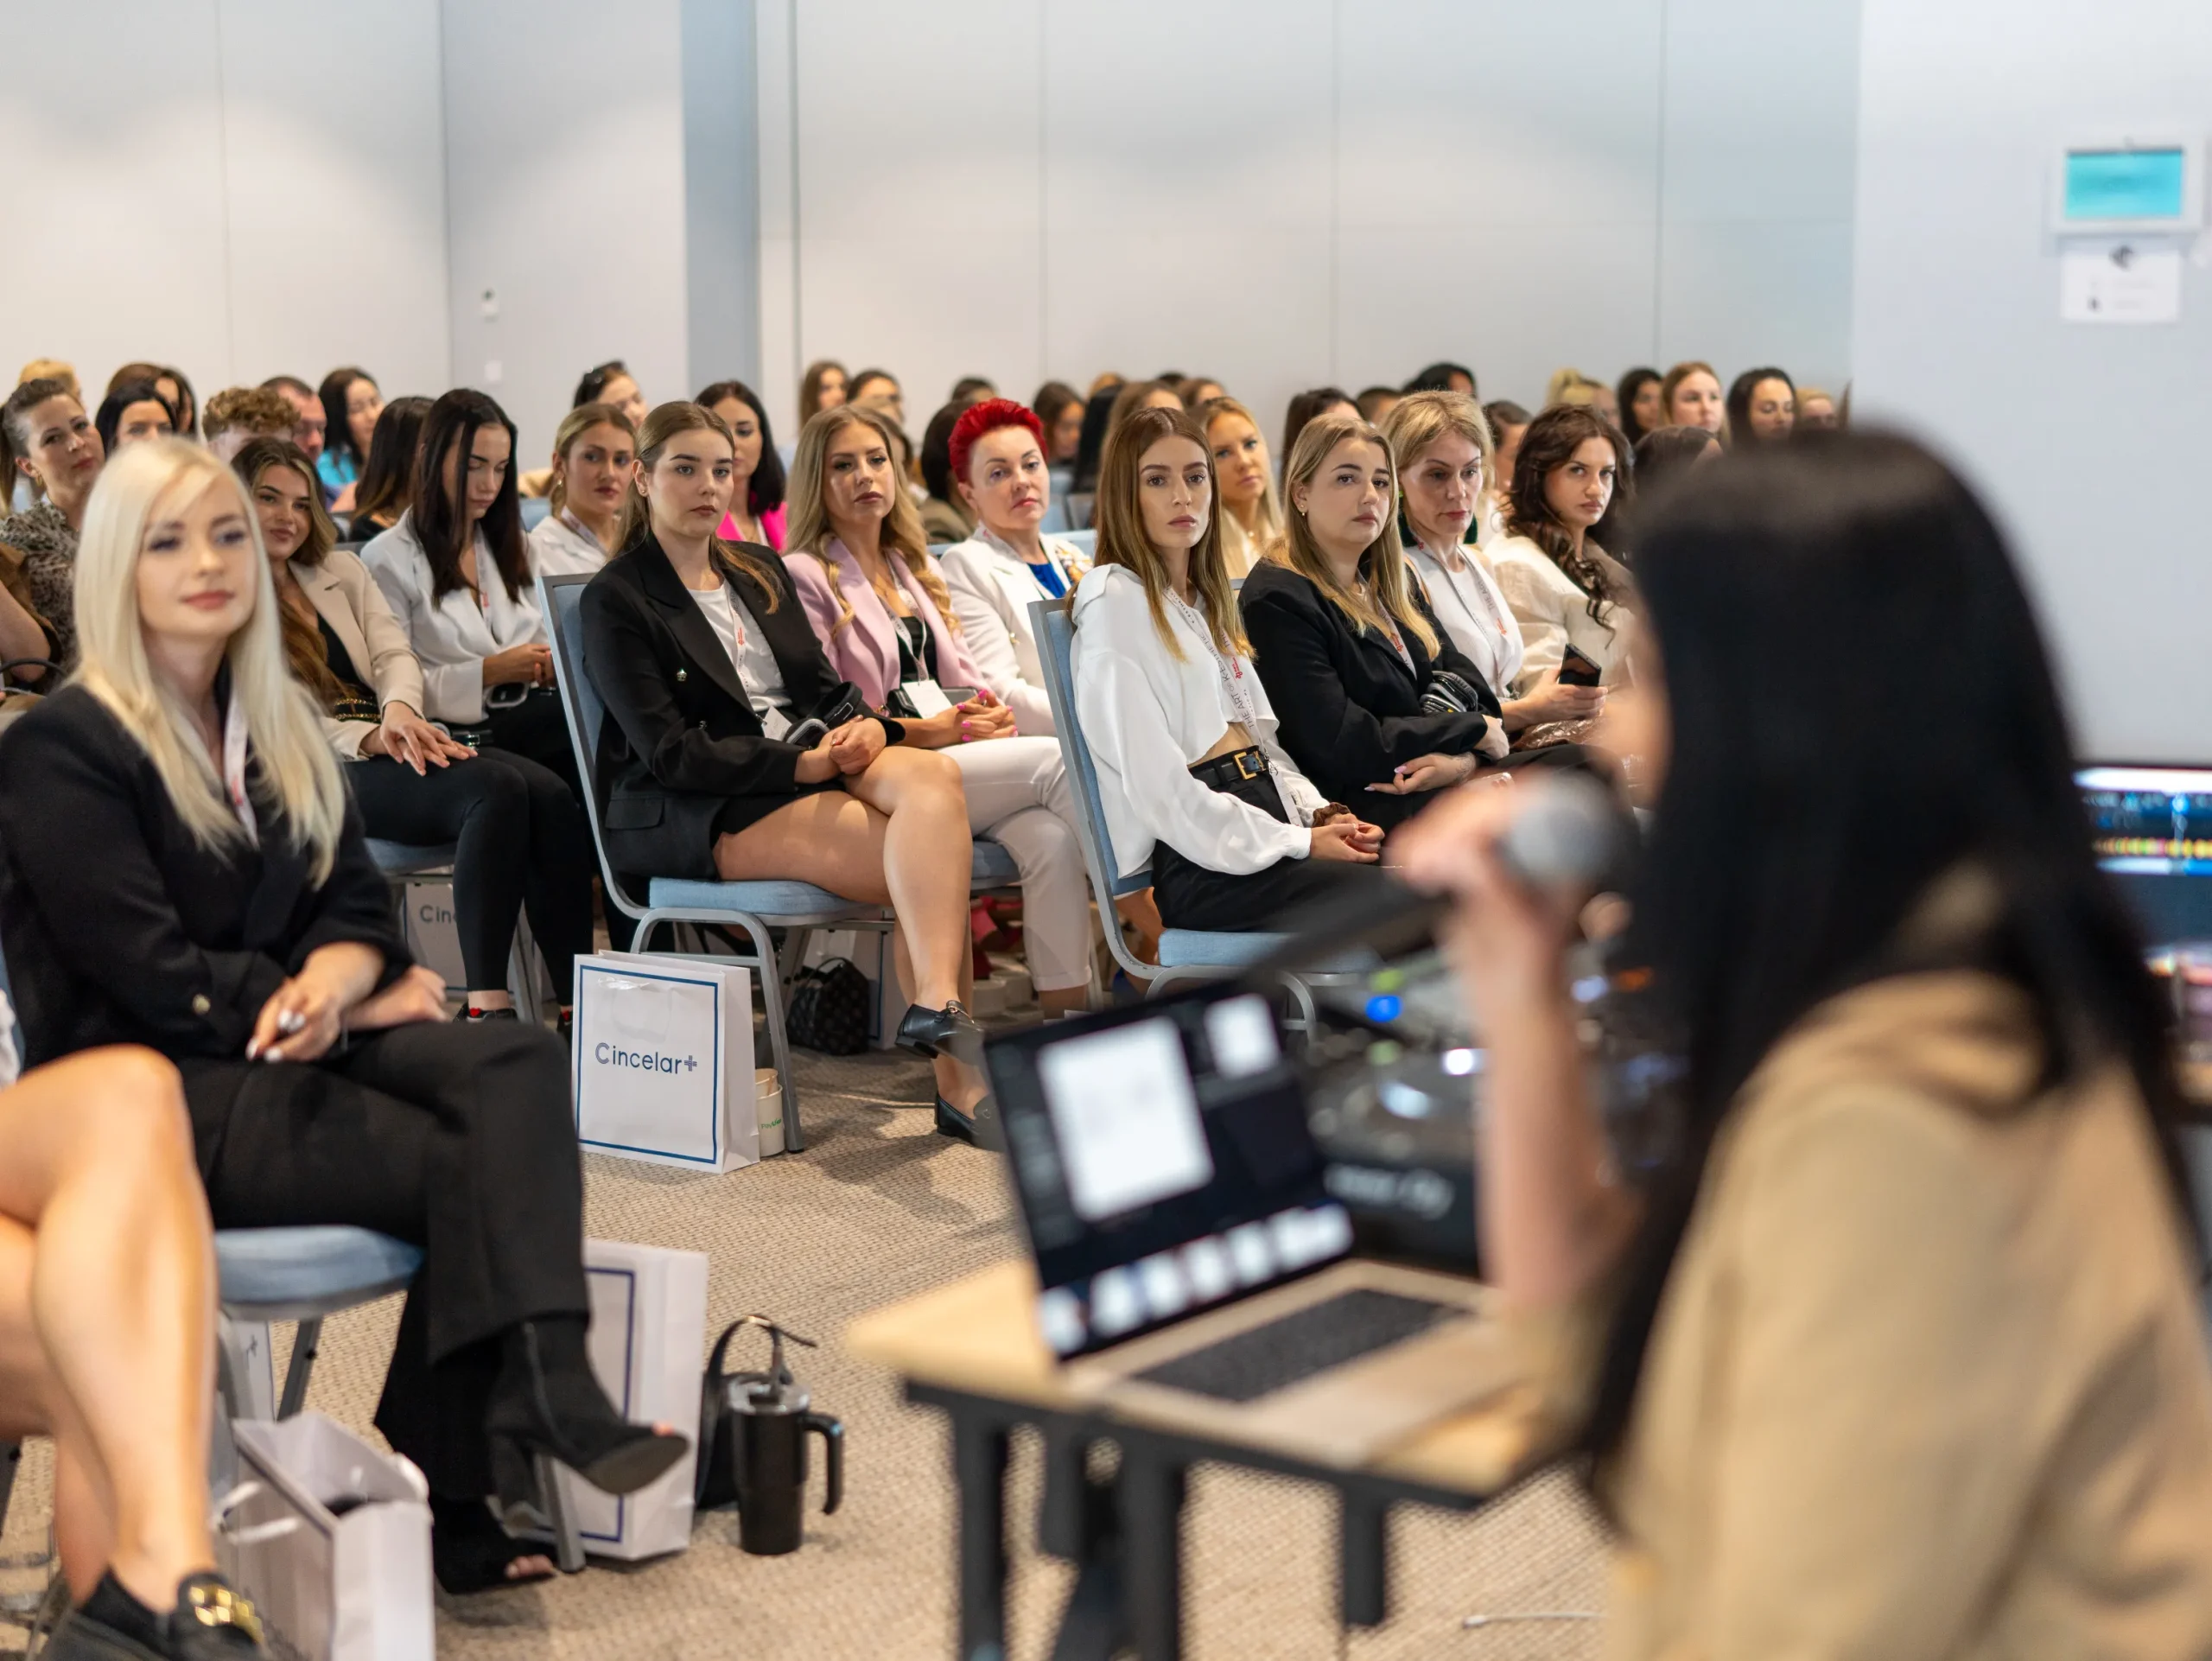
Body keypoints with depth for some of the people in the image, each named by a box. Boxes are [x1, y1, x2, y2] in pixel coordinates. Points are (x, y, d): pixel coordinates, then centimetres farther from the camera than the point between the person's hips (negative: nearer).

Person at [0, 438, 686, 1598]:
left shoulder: (280, 724, 15)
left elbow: (358, 902, 8)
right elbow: (158, 980, -14)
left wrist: (330, 980, -17)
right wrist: (364, 1005, -11)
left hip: (284, 1049, 6)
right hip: (152, 1095, -6)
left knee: (518, 1066, -25)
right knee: (472, 1161, -25)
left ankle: (540, 1396, -36)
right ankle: (440, 1494, -20)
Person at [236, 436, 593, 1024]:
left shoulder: (342, 570, 25)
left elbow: (395, 655, 11)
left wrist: (400, 710, -14)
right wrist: (367, 737, -18)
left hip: (395, 749, 6)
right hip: (318, 774, -6)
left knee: (551, 795, -24)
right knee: (497, 789, -33)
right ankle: (486, 1005, -38)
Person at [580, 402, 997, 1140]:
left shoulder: (761, 571, 22)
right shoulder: (615, 600, -1)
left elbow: (822, 688, 17)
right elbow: (667, 753, -11)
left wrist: (864, 728, -8)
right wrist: (802, 764, -18)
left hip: (805, 767, 6)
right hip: (687, 815, -6)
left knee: (931, 774, -30)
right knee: (923, 860, -29)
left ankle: (937, 1002, -43)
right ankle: (958, 1077, -36)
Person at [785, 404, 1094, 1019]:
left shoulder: (916, 568, 25)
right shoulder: (804, 576, 1)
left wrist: (993, 713, -1)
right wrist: (930, 729, -13)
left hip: (960, 749, 6)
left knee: (1050, 837, -27)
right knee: (1054, 760, -26)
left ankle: (1067, 1014, -29)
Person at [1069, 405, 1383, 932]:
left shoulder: (1207, 599, 22)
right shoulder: (1115, 603, -5)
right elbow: (1158, 788, -13)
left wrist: (1319, 812, 1)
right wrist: (1298, 844, -13)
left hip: (1264, 828, 8)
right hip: (1197, 863, -8)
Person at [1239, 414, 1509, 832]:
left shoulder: (1395, 582, 17)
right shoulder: (1277, 602, -10)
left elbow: (1472, 691, 9)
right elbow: (1345, 747, -17)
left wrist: (1465, 758, -14)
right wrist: (1473, 733, -8)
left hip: (1454, 779, 8)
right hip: (1365, 809, -8)